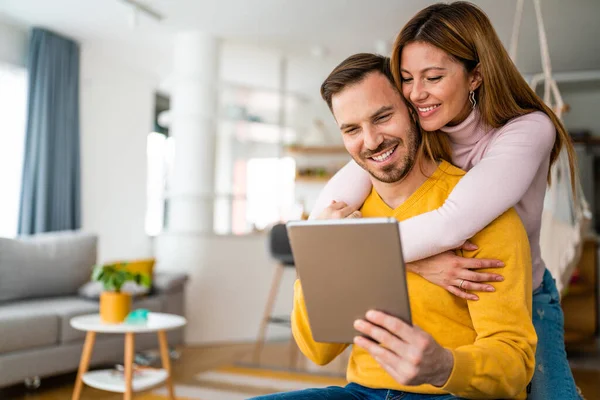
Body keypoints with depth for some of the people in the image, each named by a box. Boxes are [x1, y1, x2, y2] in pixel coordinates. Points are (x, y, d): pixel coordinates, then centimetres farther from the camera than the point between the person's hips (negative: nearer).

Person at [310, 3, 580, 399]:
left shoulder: (528, 130, -22)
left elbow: (452, 224, -36)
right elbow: (326, 214, -25)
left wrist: (353, 245, -28)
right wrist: (418, 260, -38)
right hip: (428, 303, 2)